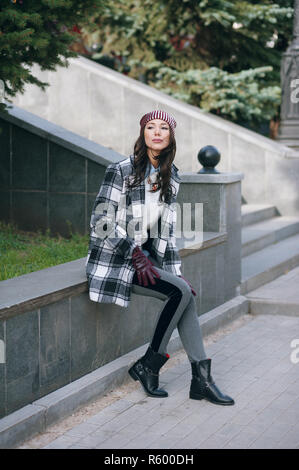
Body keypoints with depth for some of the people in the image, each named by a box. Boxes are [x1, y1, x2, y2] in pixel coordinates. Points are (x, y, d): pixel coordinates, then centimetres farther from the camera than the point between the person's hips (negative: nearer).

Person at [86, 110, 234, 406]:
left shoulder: (171, 178, 10)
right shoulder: (121, 171, -10)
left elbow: (167, 229, 13)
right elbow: (101, 222, -12)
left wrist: (173, 269, 4)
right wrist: (136, 255, -18)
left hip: (145, 255, 6)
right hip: (114, 259, -6)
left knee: (186, 296, -18)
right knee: (181, 292, -23)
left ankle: (201, 379, -13)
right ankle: (147, 366, -9)